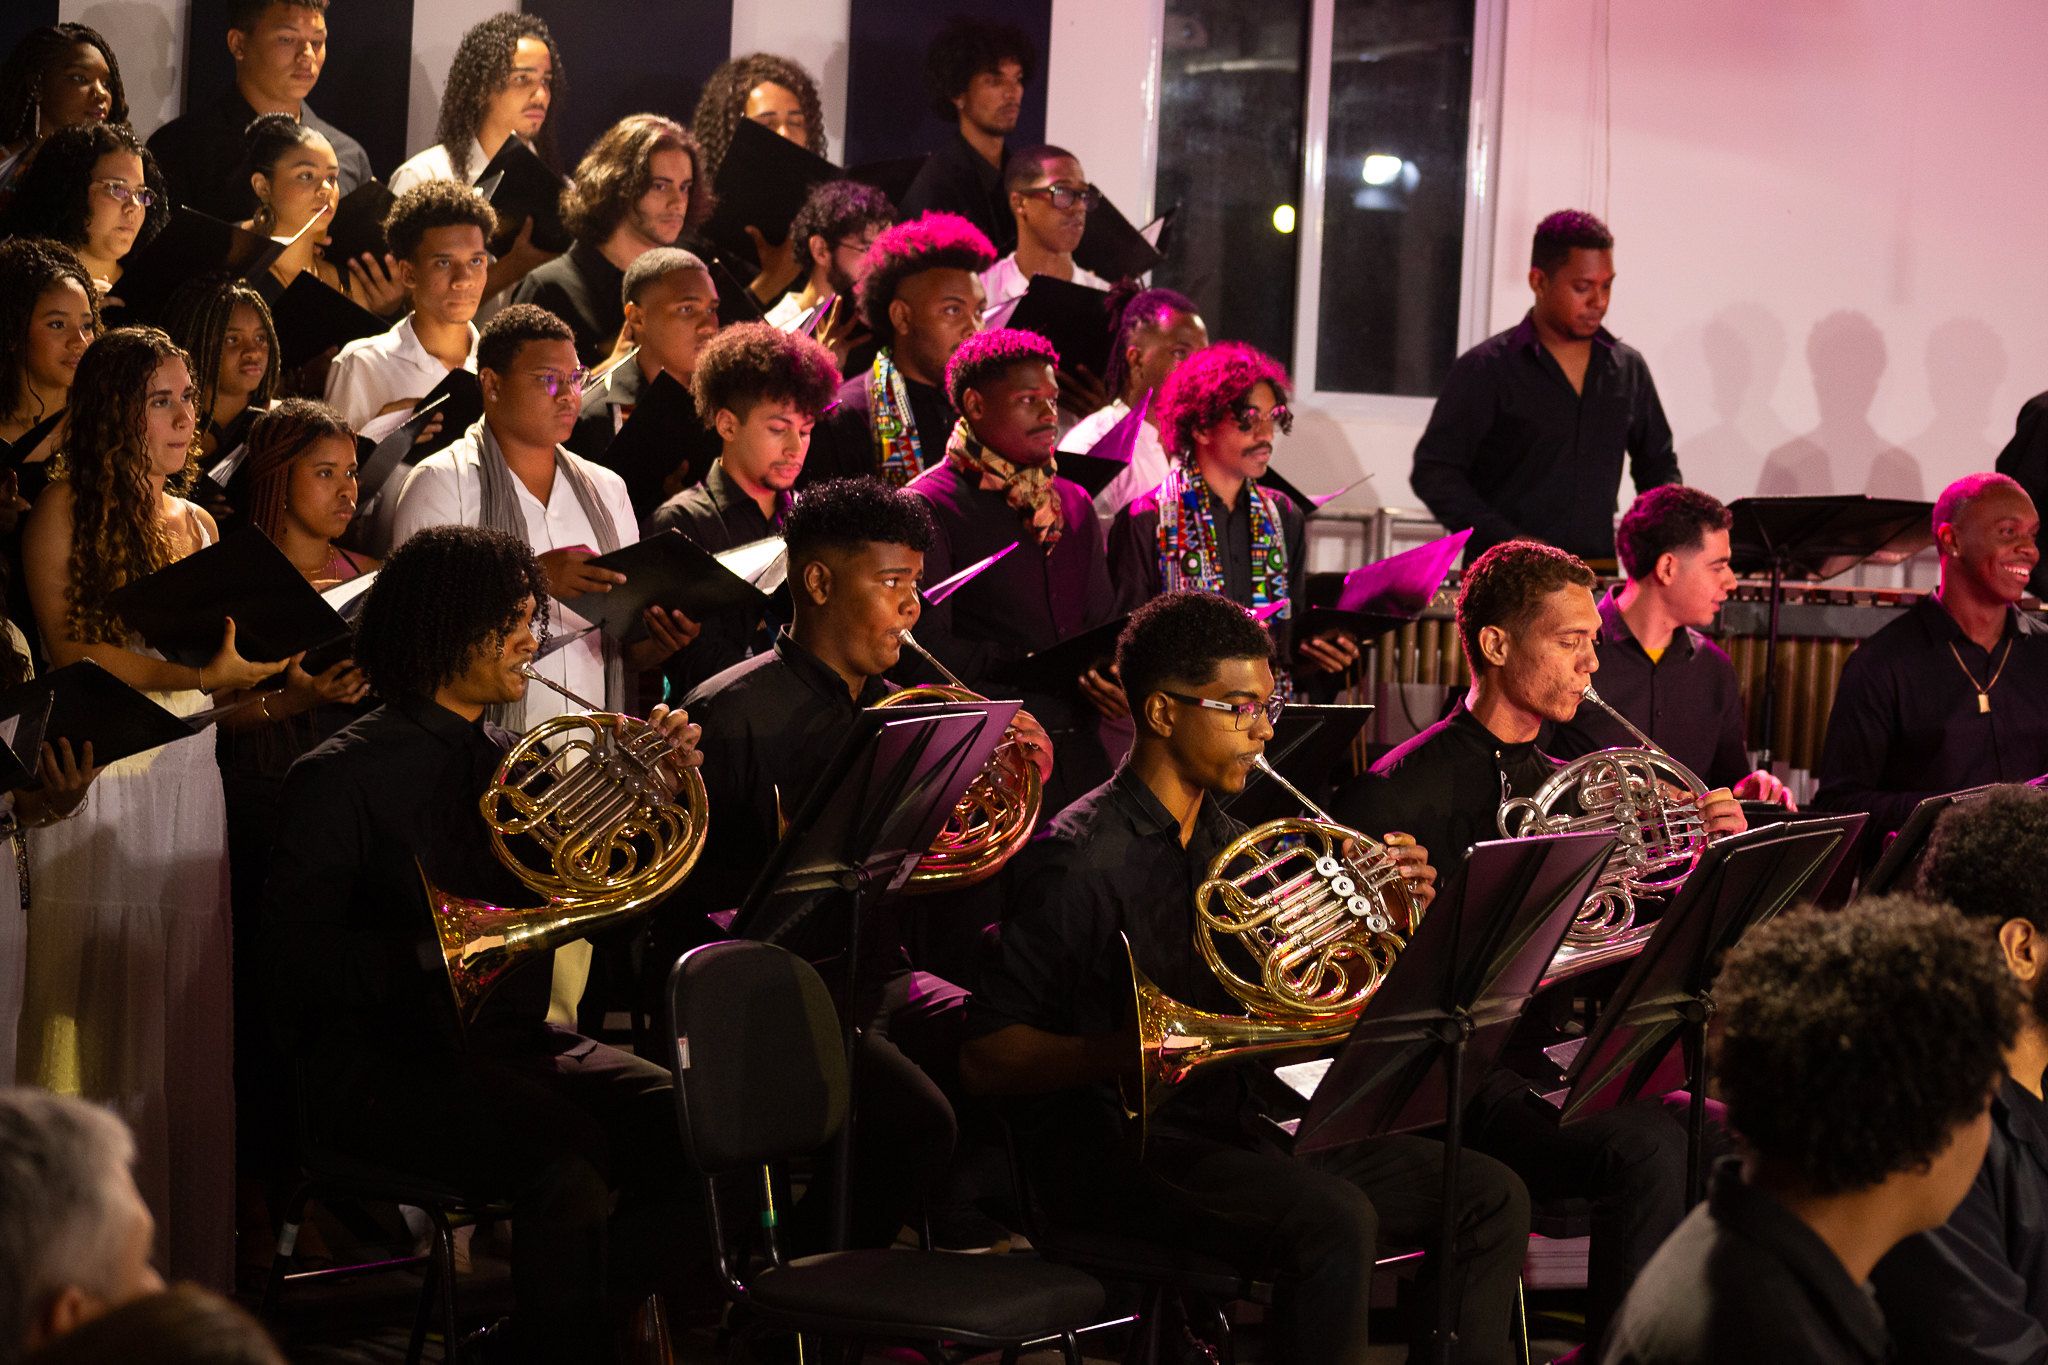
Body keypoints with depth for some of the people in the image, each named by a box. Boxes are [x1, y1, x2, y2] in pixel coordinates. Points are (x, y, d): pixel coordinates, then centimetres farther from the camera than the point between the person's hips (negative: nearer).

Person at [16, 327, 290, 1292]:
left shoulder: (196, 524, 18)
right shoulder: (66, 510, -1)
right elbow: (70, 649, -11)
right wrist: (196, 675, -20)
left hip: (190, 778, 6)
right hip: (102, 778, -6)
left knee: (190, 1021, 3)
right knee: (105, 1012, -7)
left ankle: (190, 1255, 6)